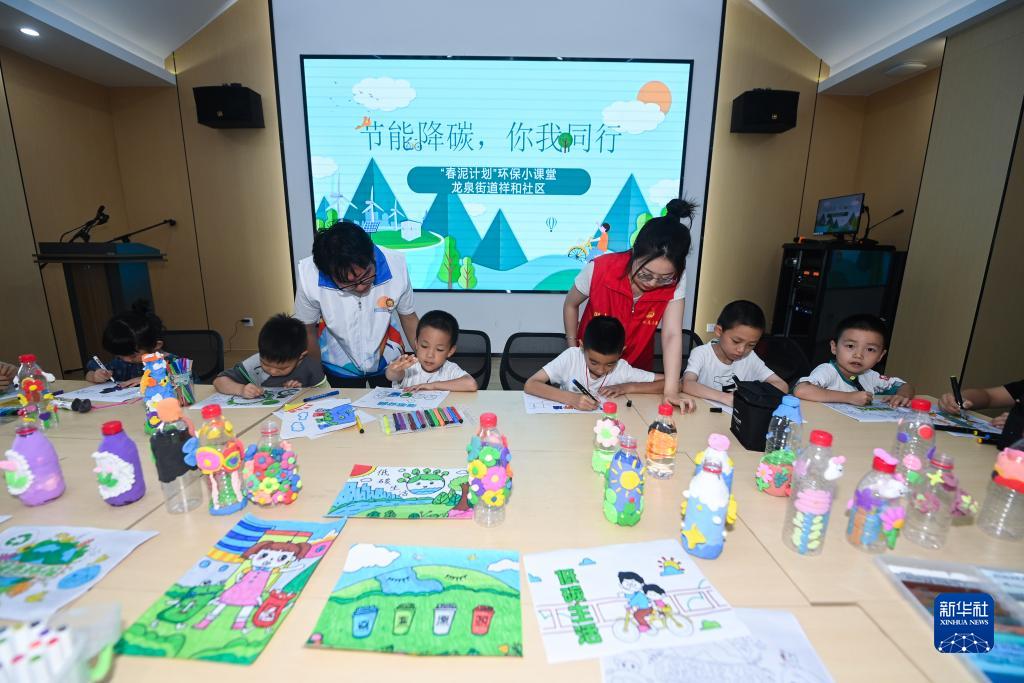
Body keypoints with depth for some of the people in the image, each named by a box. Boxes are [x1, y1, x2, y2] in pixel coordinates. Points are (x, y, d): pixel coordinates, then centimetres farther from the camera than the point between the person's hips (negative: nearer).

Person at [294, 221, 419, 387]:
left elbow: (408, 317, -10)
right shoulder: (308, 276, -28)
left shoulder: (395, 265, -27)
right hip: (340, 366, 0)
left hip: (388, 362, 1)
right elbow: (308, 331, -11)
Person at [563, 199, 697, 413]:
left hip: (636, 369, 1)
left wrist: (671, 391, -34)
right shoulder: (599, 269, -25)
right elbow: (571, 305, -8)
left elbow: (672, 335, -25)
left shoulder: (674, 283, -21)